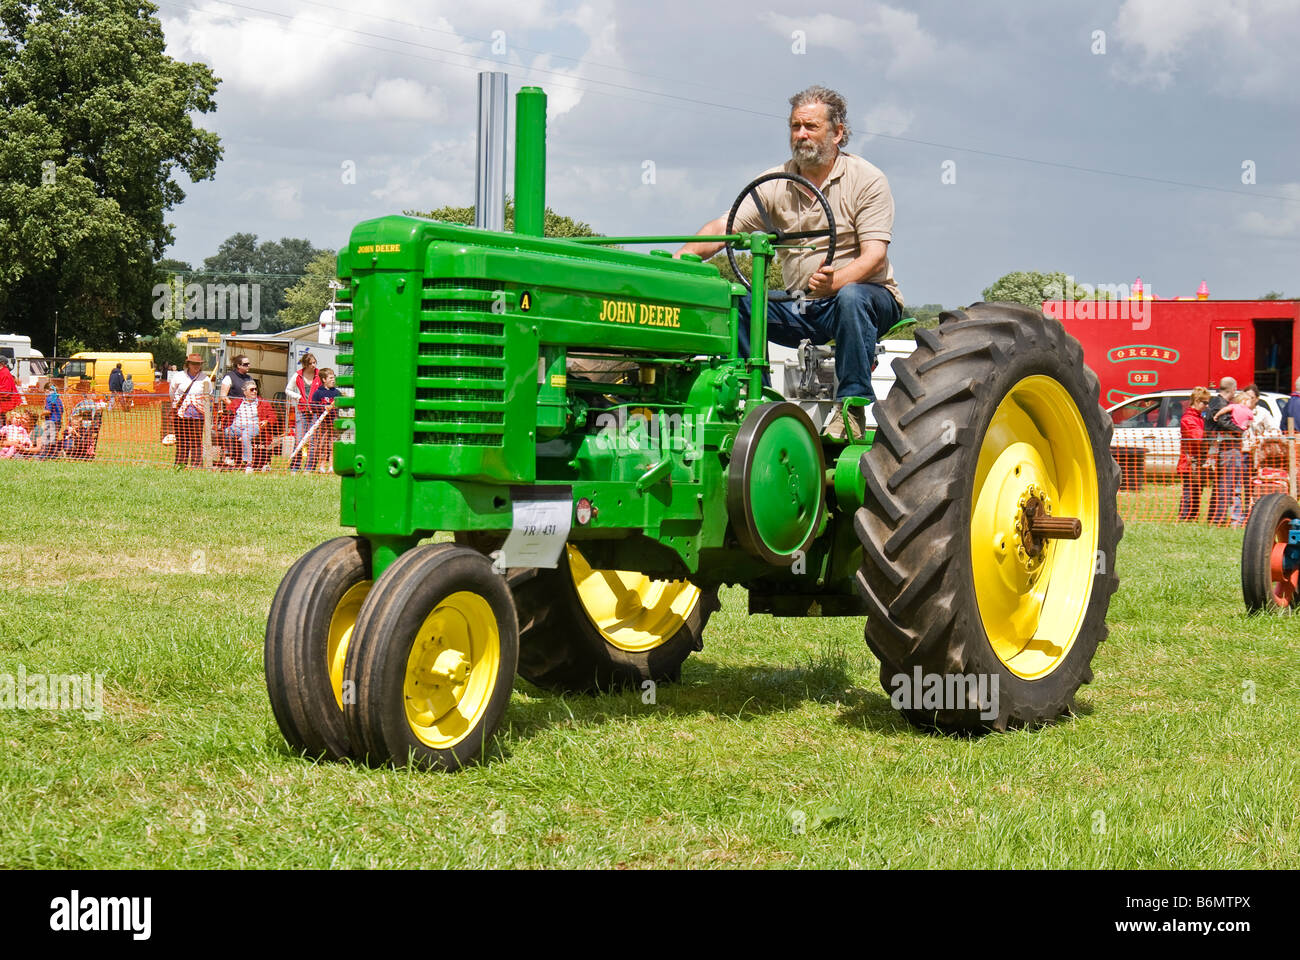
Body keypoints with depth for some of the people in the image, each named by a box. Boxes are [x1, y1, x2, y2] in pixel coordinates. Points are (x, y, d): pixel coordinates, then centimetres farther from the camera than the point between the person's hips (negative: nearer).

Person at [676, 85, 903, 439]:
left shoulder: (866, 180, -5)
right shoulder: (775, 184, 5)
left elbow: (875, 254, -15)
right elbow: (723, 227, -6)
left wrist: (836, 280, -37)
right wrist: (680, 257, -27)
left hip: (867, 294, -4)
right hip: (801, 309, 4)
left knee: (851, 297, -38)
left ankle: (852, 408, -30)